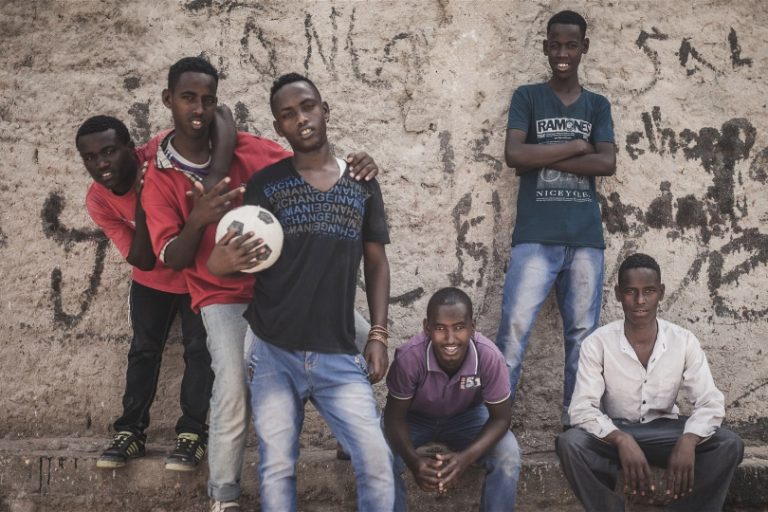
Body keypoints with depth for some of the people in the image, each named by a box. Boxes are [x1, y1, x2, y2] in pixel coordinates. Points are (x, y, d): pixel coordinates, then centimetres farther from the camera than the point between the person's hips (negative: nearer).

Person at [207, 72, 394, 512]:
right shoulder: (266, 183, 2)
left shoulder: (363, 184, 7)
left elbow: (376, 262, 10)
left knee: (377, 460, -7)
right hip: (273, 349, -1)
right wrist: (227, 260, -30)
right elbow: (246, 257, -4)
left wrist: (378, 335, 1)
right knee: (277, 467, 5)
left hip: (338, 354, 1)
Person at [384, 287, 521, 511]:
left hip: (468, 417, 1)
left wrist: (467, 457, -37)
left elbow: (500, 417, -20)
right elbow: (395, 416, -21)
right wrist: (413, 459, -40)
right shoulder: (409, 357, -36)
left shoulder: (490, 357, -34)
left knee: (508, 456, -24)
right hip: (414, 417, -1)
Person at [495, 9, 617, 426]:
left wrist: (543, 157, -8)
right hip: (535, 236, -3)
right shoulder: (527, 98, 8)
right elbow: (514, 155, -8)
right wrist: (576, 146, -5)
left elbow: (607, 164, -2)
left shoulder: (598, 106, 14)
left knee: (582, 335, 4)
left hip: (586, 238, 3)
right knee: (514, 331, -10)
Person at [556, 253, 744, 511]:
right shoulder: (597, 343, -14)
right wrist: (622, 441, -41)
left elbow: (710, 403, -13)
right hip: (614, 433, -2)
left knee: (729, 445, -24)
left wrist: (688, 441, -35)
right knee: (570, 443, -33)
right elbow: (582, 409, -22)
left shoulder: (684, 341, -9)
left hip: (664, 431, 2)